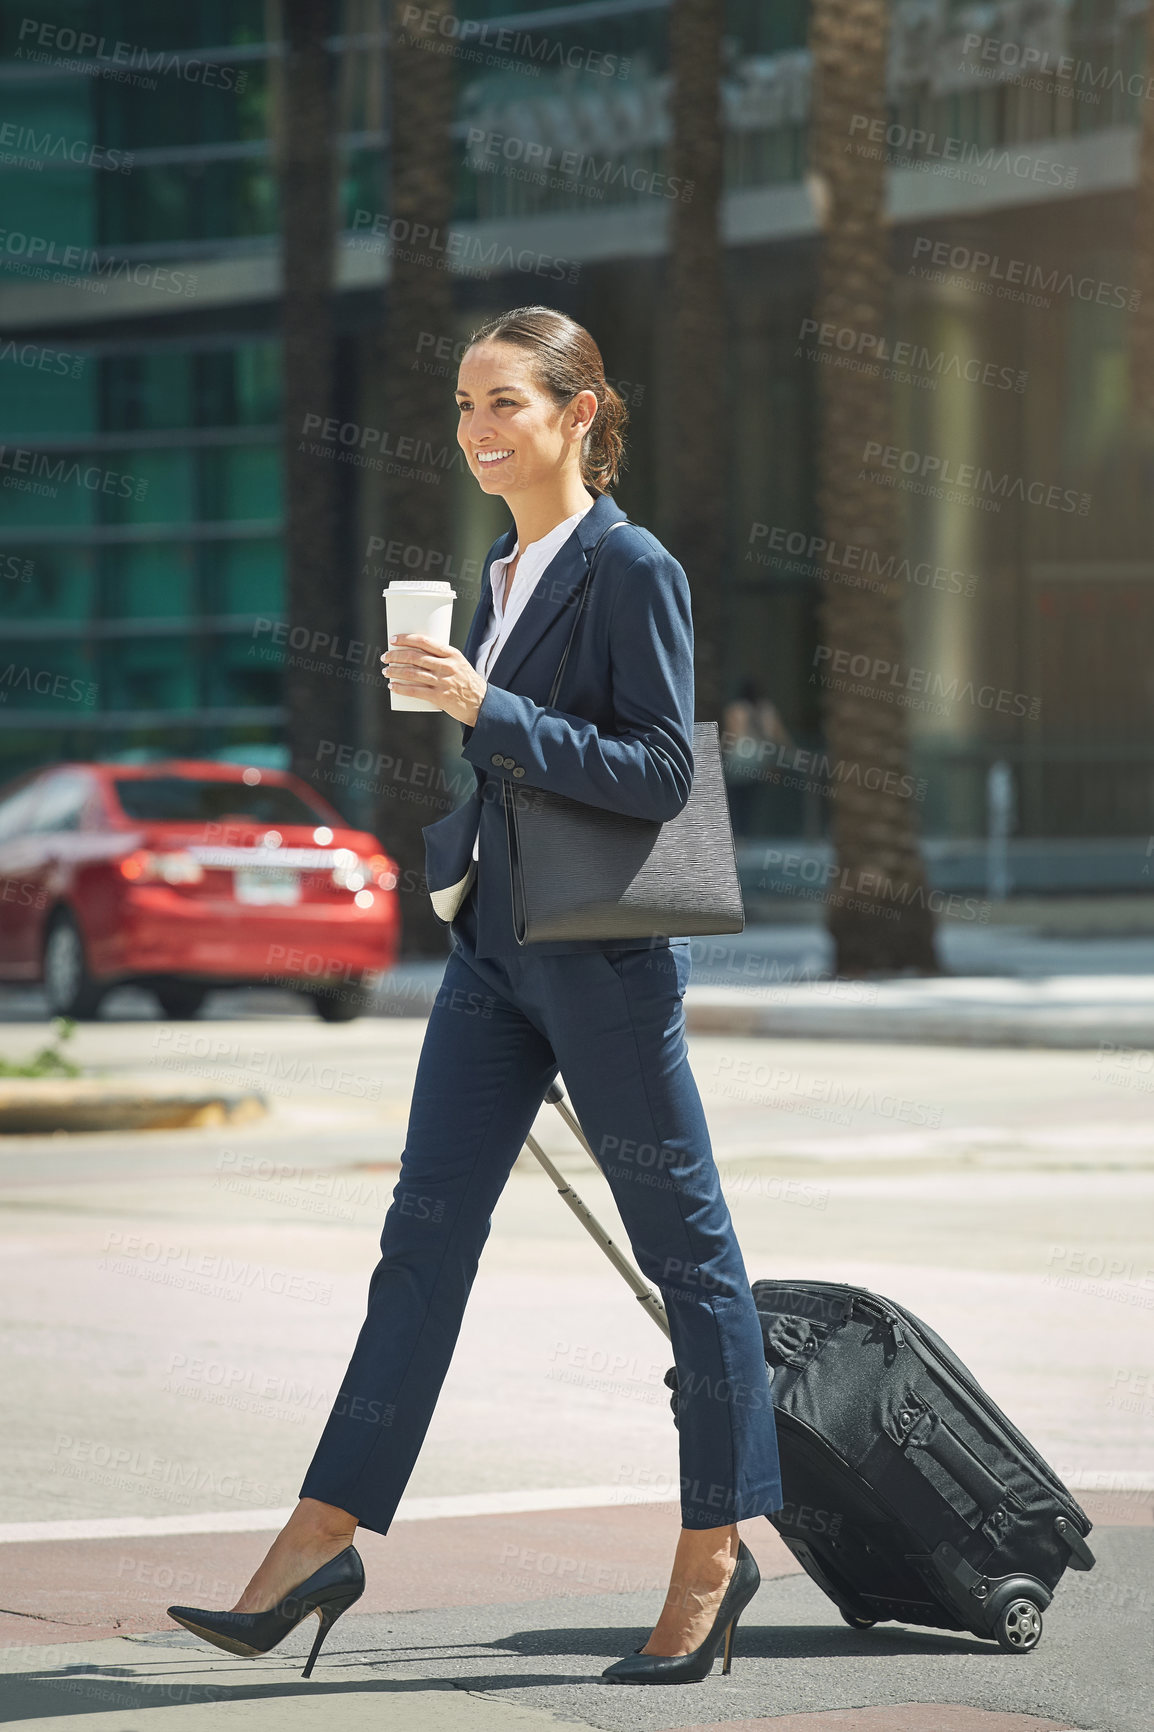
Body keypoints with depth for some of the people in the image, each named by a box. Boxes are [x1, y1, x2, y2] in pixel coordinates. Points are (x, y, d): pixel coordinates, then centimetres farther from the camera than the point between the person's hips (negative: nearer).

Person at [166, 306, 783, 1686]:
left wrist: (486, 707, -23)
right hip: (493, 949, 8)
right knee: (424, 1234, 3)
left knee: (684, 1248, 3)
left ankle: (714, 1554, 13)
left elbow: (661, 770, -18)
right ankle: (322, 1540, 2)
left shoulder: (634, 570, -11)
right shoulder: (502, 575, 12)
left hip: (605, 957, -8)